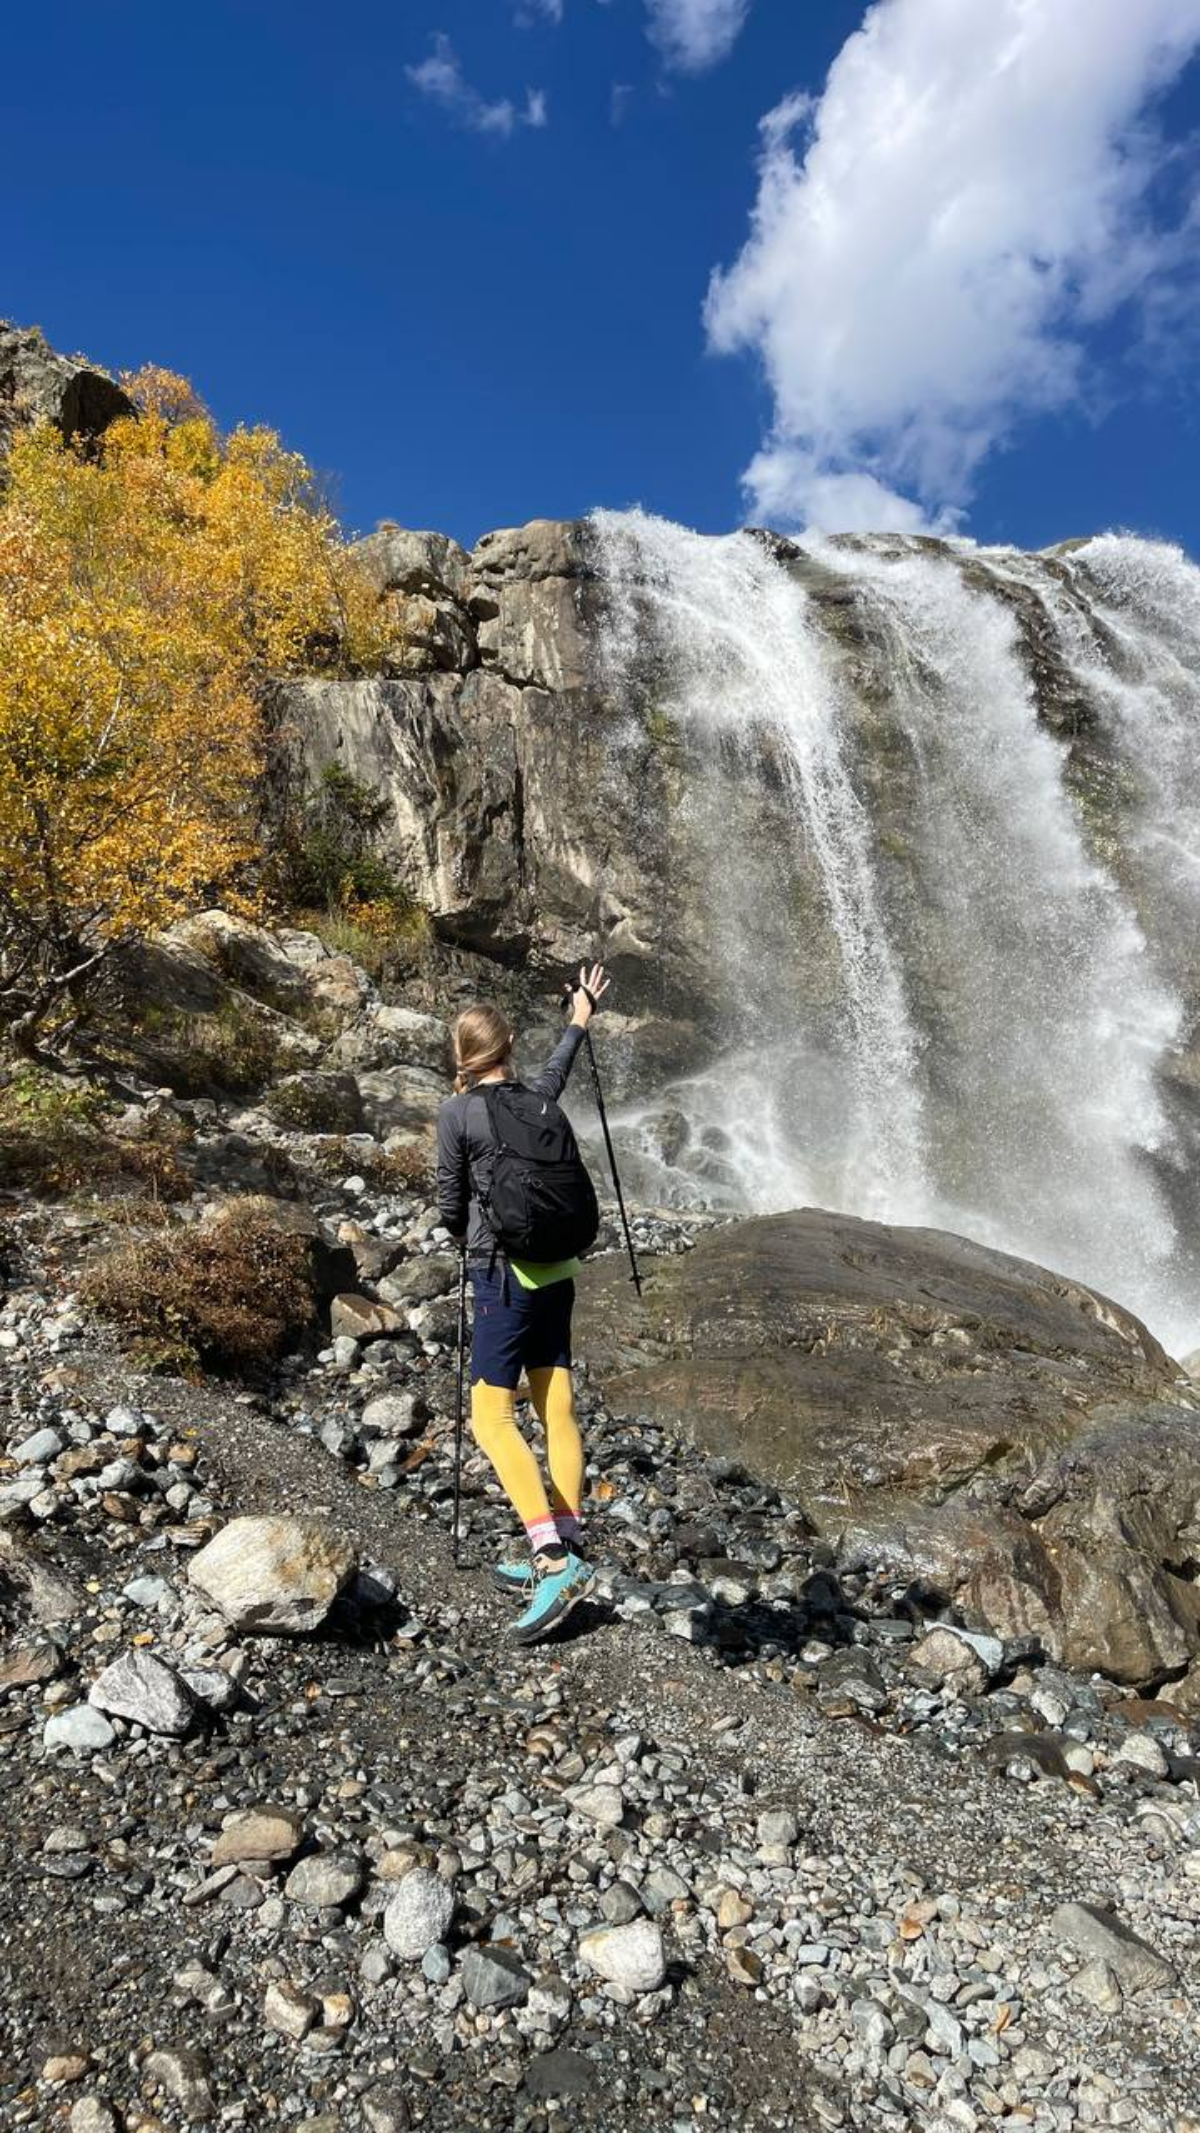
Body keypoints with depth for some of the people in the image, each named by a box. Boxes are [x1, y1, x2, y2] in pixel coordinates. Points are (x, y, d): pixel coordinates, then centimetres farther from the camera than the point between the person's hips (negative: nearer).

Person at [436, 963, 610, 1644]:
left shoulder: (457, 1114, -9)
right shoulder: (538, 1099, 5)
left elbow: (449, 1205, -3)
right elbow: (557, 1071, 29)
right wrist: (580, 1021, 47)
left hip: (505, 1276, -6)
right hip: (555, 1271, 6)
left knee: (492, 1418, -4)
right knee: (557, 1410, 8)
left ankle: (554, 1557, -13)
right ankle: (564, 1553, 15)